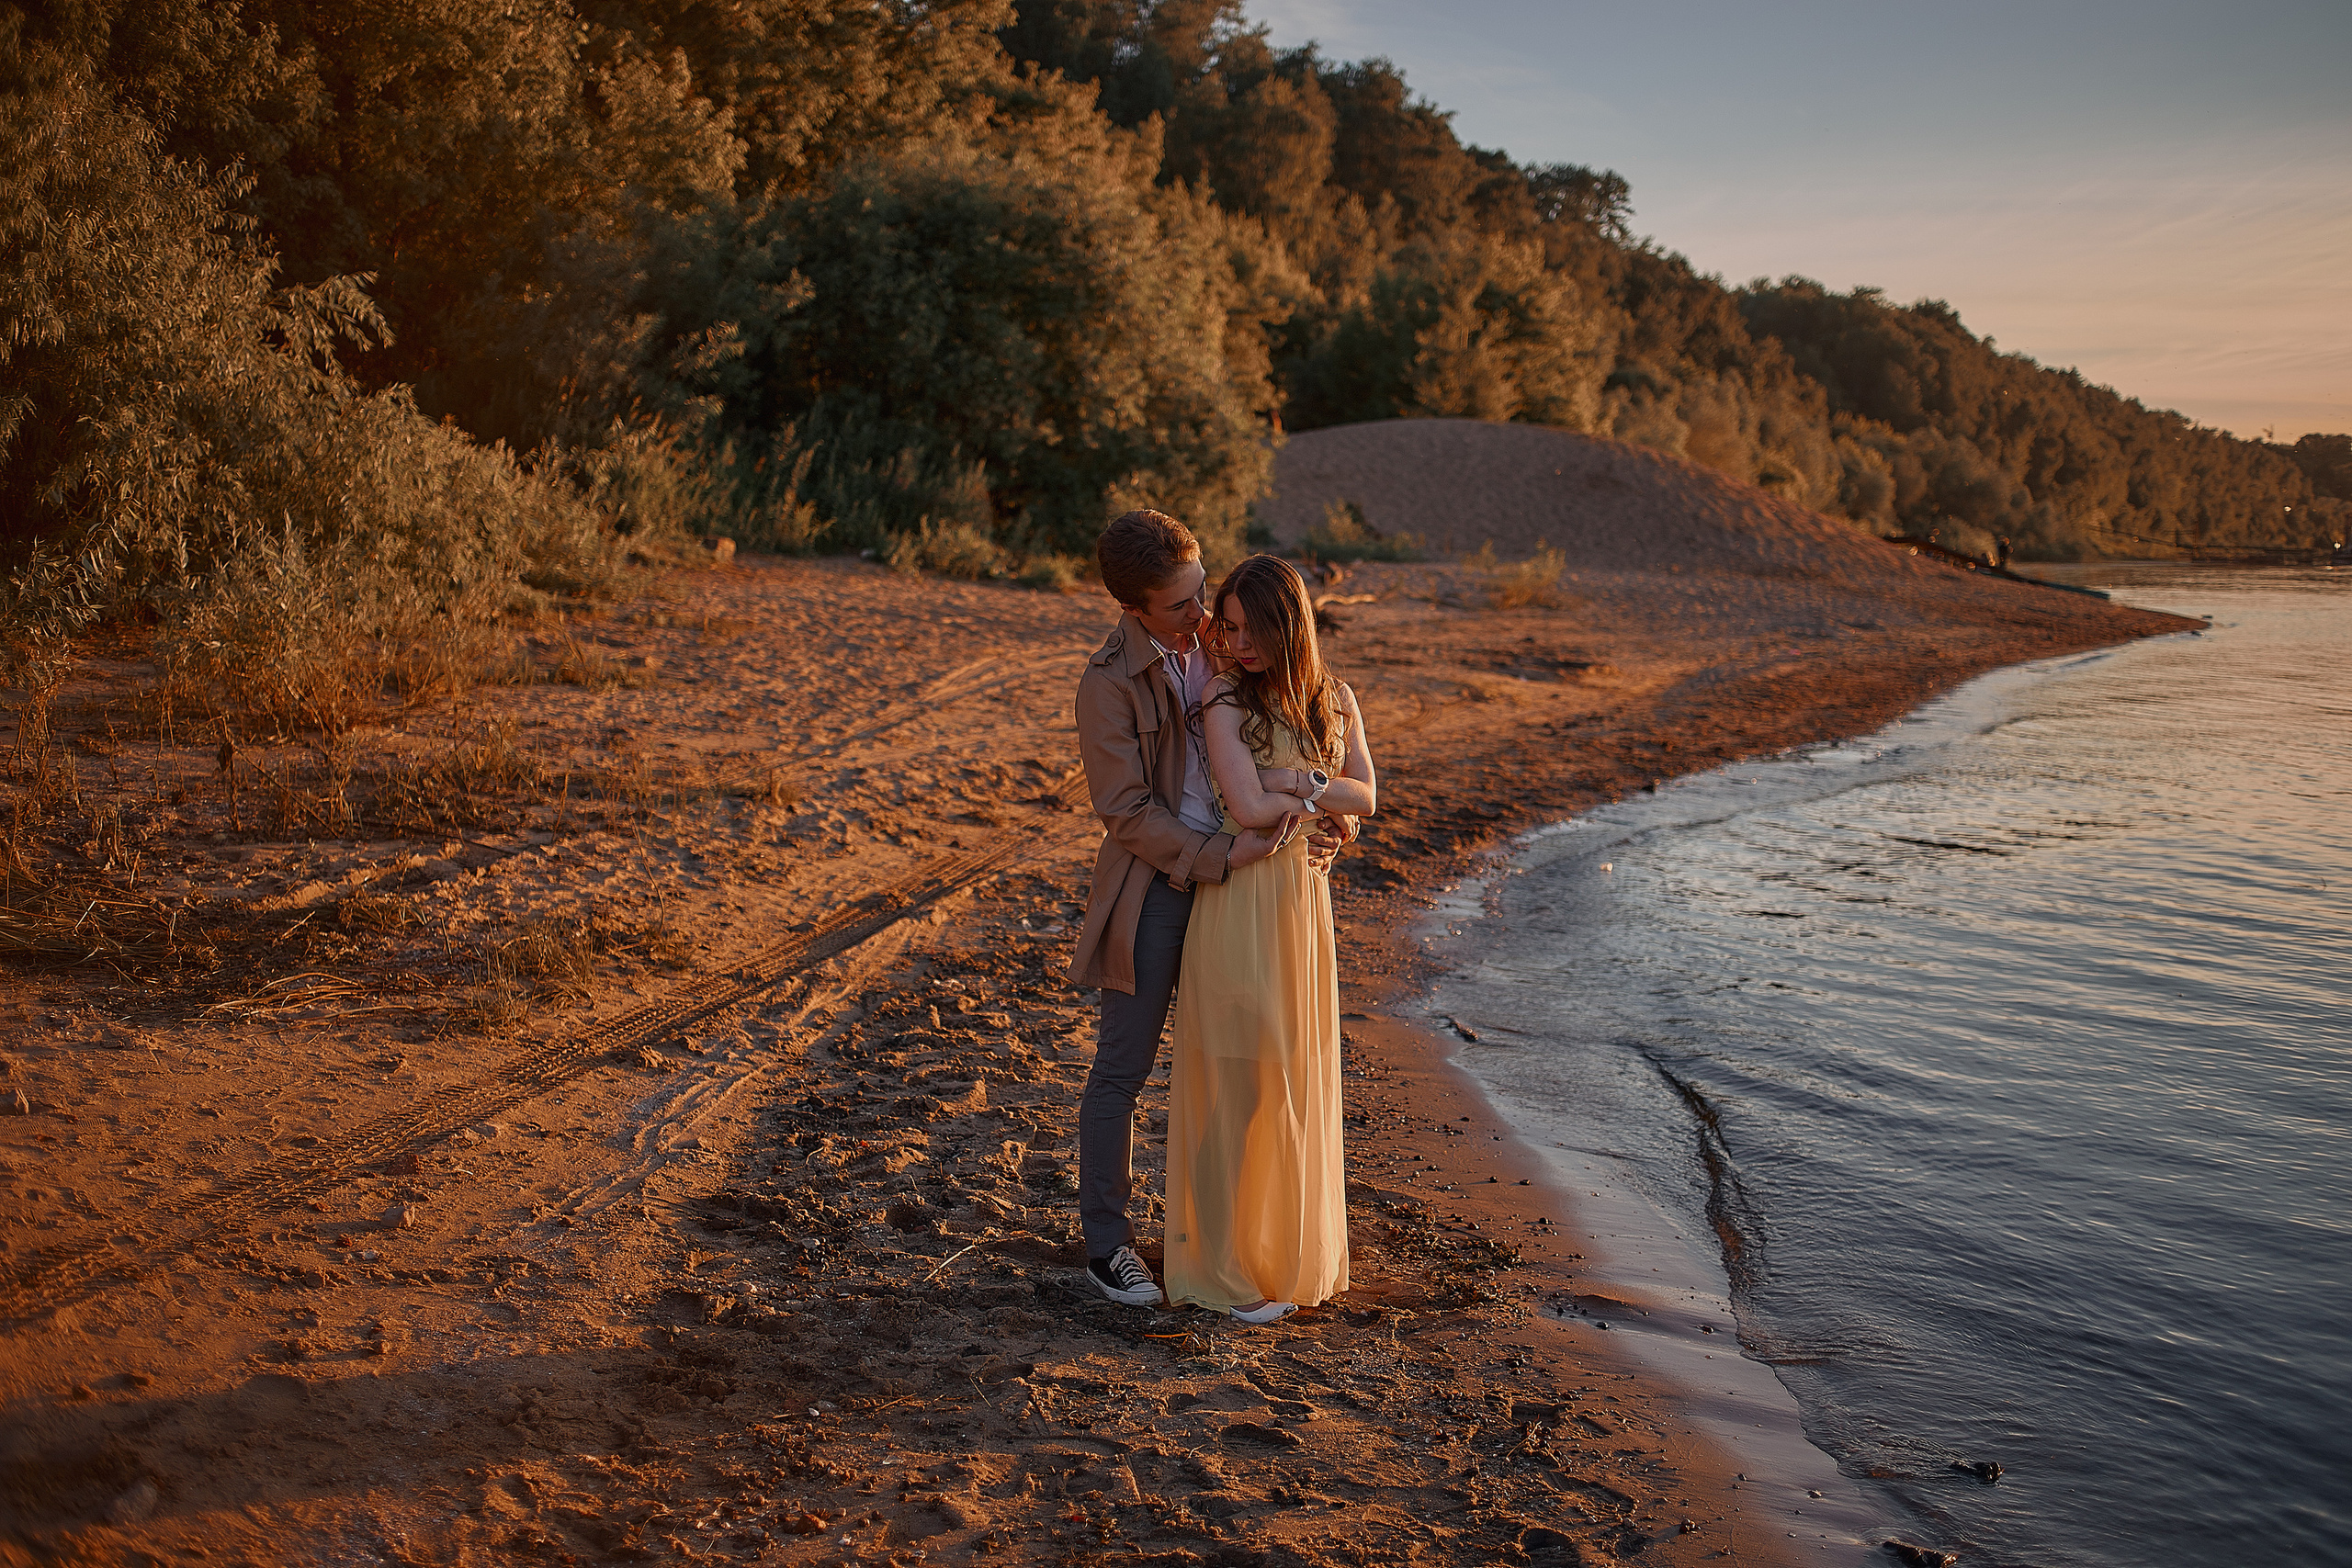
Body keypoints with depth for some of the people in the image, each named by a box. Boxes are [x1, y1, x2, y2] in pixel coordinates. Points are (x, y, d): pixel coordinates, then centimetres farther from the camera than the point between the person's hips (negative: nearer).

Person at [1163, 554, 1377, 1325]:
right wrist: (1328, 789, -8)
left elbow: (1367, 797, 0)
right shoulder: (1226, 703, -10)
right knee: (1237, 1084, 0)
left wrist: (1301, 783, -17)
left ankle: (1287, 1247, 29)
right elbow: (1248, 809, -20)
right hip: (1240, 904, -6)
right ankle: (1222, 1264, 12)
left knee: (1296, 1078, 14)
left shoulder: (1333, 699, 7)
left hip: (1305, 898, 6)